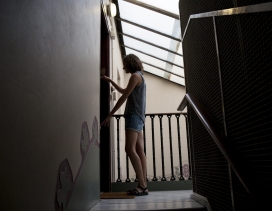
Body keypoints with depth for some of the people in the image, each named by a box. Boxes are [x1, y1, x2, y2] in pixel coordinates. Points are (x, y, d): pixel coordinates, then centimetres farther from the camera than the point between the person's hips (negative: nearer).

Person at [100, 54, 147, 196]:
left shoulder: (135, 75, -6)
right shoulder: (139, 77, 25)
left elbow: (124, 97, -12)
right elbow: (123, 91, 38)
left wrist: (110, 115, -11)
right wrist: (110, 81, 36)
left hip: (134, 115, -10)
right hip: (137, 116, 10)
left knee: (130, 149, -18)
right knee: (139, 150, 2)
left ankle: (142, 186, -21)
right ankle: (143, 185, -1)